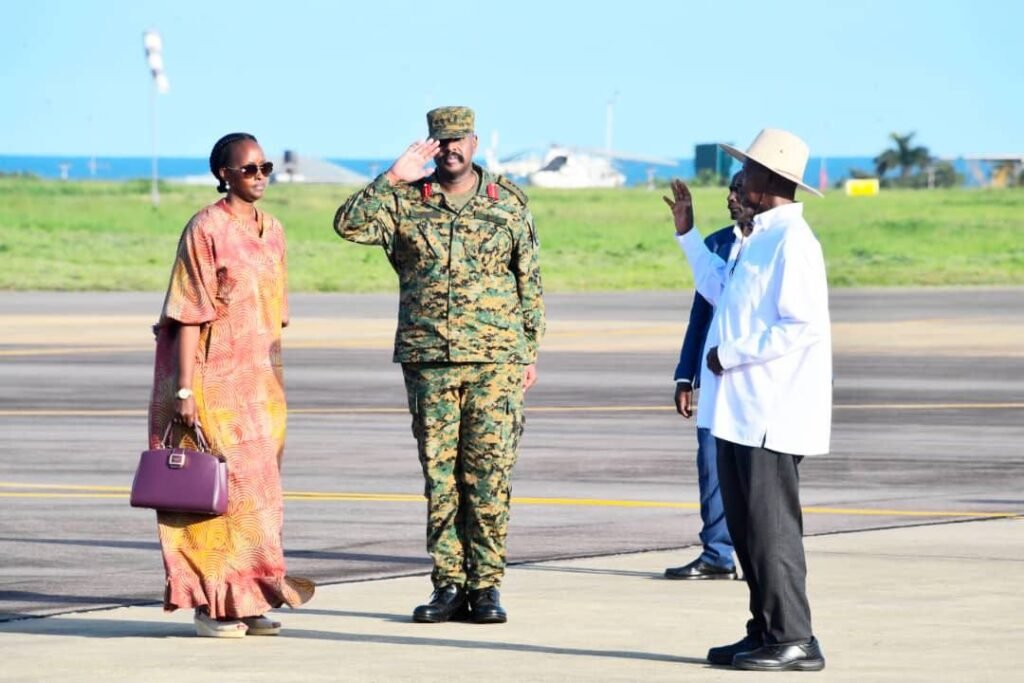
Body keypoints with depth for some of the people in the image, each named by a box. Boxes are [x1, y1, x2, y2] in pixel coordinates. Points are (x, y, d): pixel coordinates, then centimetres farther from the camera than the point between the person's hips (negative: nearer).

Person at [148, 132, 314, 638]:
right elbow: (189, 316, -13)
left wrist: (274, 384, 15)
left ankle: (247, 599, 13)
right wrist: (184, 389, -18)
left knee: (255, 483, 8)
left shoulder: (271, 231, 11)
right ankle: (211, 603, -1)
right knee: (215, 484, -6)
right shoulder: (205, 230, -10)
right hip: (214, 378, -7)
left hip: (259, 382, 7)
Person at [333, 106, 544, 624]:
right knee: (439, 475, 2)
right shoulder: (405, 202, 6)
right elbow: (349, 224, -8)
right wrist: (393, 178, -12)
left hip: (495, 360, -1)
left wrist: (530, 353, 8)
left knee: (488, 474, -3)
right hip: (428, 360, 1)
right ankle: (448, 586, 8)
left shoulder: (509, 203, 7)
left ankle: (485, 587, 2)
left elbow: (529, 283, 11)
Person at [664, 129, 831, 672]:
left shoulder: (791, 241, -17)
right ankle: (765, 632, 20)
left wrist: (731, 354, -18)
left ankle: (792, 641, -3)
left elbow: (803, 326, -23)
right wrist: (687, 233, 32)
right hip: (740, 410, 10)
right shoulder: (759, 238, 15)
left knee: (770, 527, -7)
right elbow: (723, 292, 31)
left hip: (769, 415, -10)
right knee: (745, 525, 13)